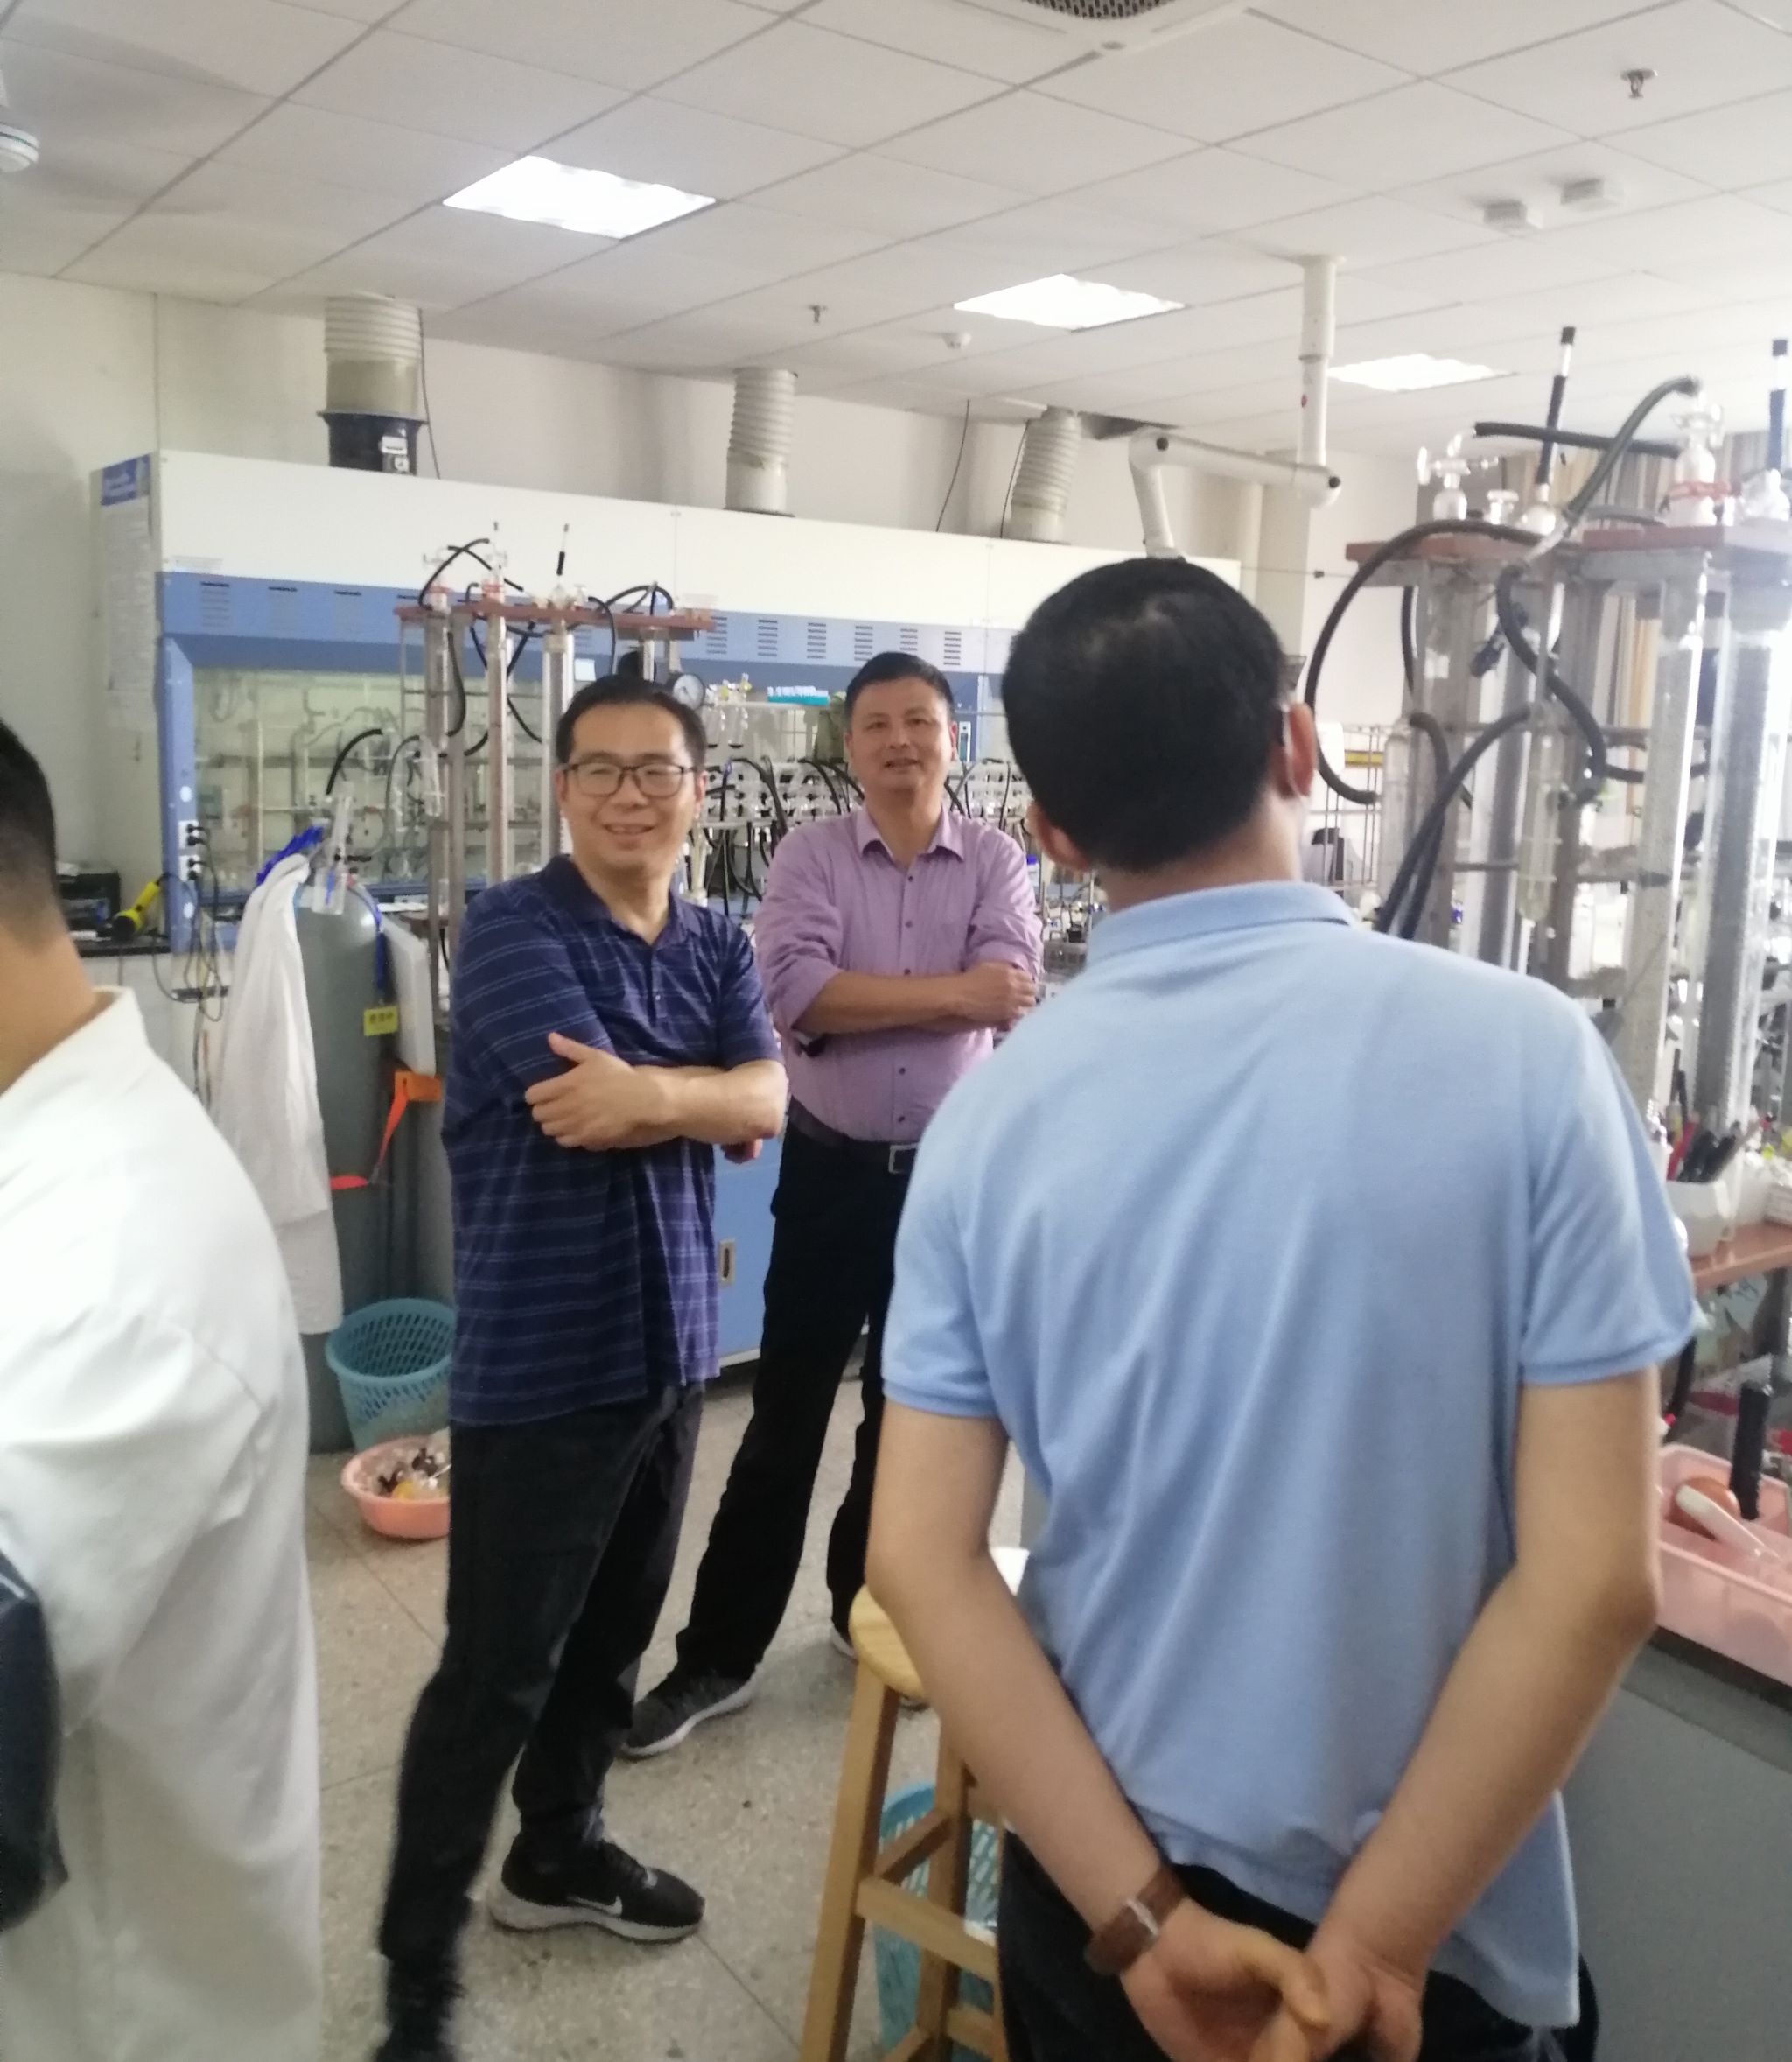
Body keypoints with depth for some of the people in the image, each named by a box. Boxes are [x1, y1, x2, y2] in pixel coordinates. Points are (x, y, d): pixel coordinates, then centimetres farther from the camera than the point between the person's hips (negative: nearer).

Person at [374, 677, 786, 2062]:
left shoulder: (718, 948, 7)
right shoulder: (513, 929, -12)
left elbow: (766, 1103, -9)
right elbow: (665, 1106, -23)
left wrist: (647, 1090, -25)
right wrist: (704, 1095, -8)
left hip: (669, 1336, 6)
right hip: (539, 1357, -6)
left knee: (613, 1636, 20)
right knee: (496, 1670, 2)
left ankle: (559, 1851, 42)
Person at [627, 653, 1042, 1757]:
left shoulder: (995, 858, -1)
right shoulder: (811, 854, -4)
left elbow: (1015, 989, -17)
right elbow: (794, 991, -20)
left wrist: (861, 998, -20)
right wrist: (950, 992, -18)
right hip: (832, 1170, -1)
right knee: (786, 1418, 5)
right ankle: (719, 1654, 18)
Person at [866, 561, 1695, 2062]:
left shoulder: (994, 1114, -10)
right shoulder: (1523, 1054, -17)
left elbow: (921, 1556, -11)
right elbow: (1596, 1577, -19)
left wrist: (1143, 1916, -10)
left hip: (1090, 1892, 2)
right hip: (1428, 1918, -1)